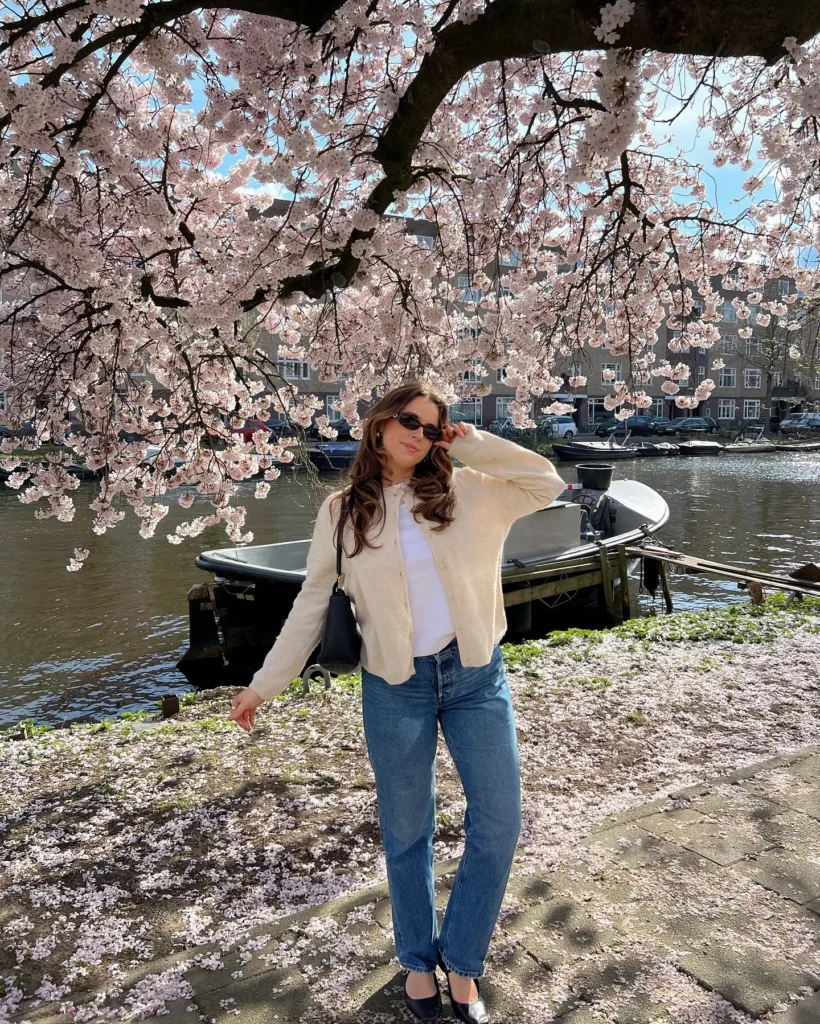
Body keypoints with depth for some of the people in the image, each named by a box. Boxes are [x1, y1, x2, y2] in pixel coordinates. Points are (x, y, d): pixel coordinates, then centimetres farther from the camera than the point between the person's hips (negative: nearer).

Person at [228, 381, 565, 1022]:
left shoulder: (466, 491, 1)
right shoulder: (342, 511, 0)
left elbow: (547, 485, -7)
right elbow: (312, 604, 4)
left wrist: (472, 444, -7)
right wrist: (265, 684, 4)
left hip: (477, 677, 1)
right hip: (396, 686, -1)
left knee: (499, 824, 6)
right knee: (406, 833, 14)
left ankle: (461, 963, 29)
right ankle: (418, 961, 39)